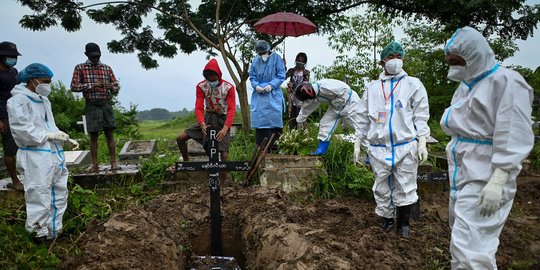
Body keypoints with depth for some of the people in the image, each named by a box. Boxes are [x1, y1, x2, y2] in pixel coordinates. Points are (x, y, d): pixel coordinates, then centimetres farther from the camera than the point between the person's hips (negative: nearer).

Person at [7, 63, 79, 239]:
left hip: (55, 155, 9)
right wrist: (48, 135, -18)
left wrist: (67, 139, 11)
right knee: (40, 198, -4)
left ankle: (54, 230, 28)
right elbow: (21, 129, -18)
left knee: (59, 195, 15)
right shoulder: (19, 100, -8)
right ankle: (40, 234, 9)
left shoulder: (44, 101, 18)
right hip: (36, 158, -9)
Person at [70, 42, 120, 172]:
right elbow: (74, 86, -2)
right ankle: (94, 164, 8)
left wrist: (111, 87, -11)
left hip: (106, 104, 1)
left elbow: (116, 86, 12)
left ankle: (113, 162, 0)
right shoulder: (80, 68, 5)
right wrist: (91, 85, -13)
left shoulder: (107, 68, 11)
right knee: (93, 136, 2)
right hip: (91, 105, -1)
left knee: (109, 133, -1)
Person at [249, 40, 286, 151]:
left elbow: (281, 75, -3)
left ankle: (275, 147, 3)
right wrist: (256, 85, -9)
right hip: (258, 95, 3)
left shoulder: (276, 58, -1)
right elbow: (252, 77, 11)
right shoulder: (255, 61, 7)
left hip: (273, 95, -3)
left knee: (273, 120, -4)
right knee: (259, 120, 3)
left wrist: (271, 85, -16)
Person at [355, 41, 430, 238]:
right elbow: (364, 118, 14)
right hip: (378, 147, 2)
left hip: (406, 147, -2)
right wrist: (358, 143, 11)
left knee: (405, 187, 4)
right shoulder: (372, 87, 11)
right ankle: (387, 219, 29)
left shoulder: (413, 85, 6)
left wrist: (422, 142, -5)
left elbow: (421, 116, 3)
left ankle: (403, 224, 21)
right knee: (381, 188, 10)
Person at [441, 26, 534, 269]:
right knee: (461, 239, 17)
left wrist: (497, 182, -24)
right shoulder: (466, 84, 14)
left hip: (485, 179, -9)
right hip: (461, 174, 9)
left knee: (469, 246, -11)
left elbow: (514, 140, -19)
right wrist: (450, 119, 2)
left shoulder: (507, 83, -12)